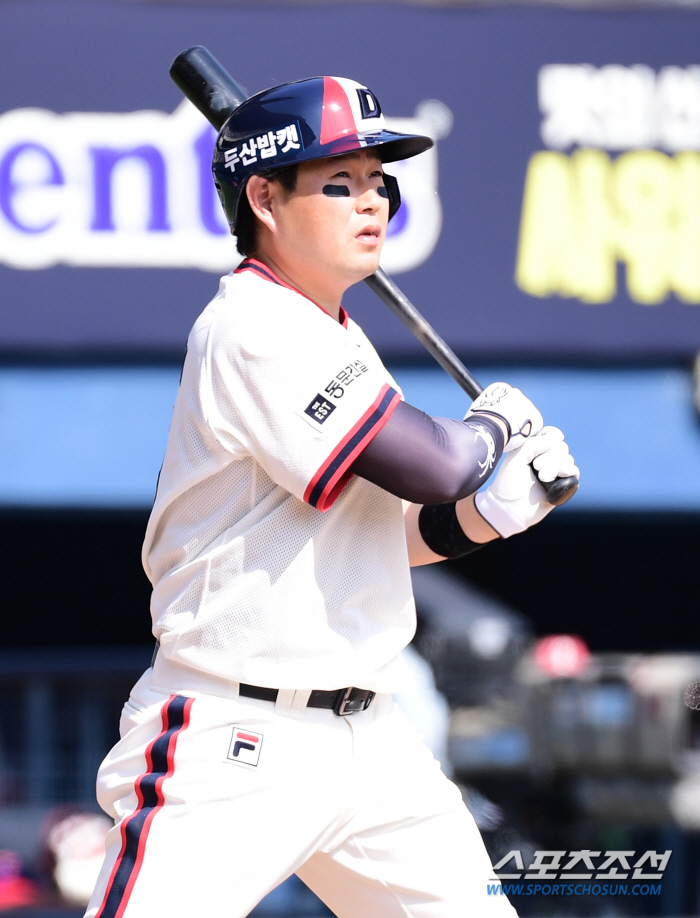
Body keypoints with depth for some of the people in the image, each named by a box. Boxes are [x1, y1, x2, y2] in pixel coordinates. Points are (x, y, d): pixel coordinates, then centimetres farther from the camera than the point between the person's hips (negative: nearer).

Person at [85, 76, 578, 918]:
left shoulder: (333, 340, 16)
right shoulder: (253, 331, -15)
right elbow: (433, 465, -19)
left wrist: (489, 509, 2)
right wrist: (495, 427, 2)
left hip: (366, 740, 9)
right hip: (234, 747, -9)